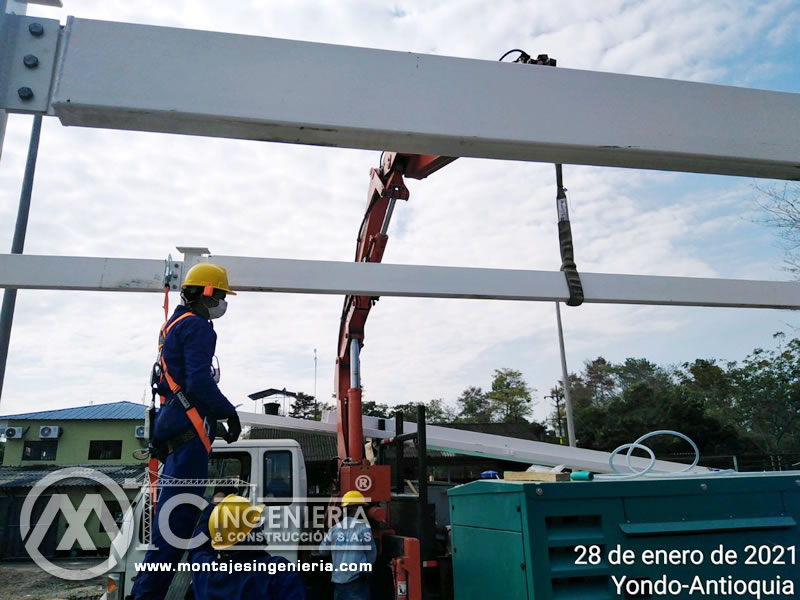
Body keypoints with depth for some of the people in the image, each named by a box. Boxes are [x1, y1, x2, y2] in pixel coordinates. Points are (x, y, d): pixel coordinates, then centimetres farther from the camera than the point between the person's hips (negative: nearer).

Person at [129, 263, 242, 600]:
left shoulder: (174, 326, 22)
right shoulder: (197, 326, -9)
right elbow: (200, 383, -21)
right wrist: (229, 413, -8)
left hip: (174, 430, 10)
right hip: (189, 432, -10)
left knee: (173, 513, 14)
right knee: (179, 516, -9)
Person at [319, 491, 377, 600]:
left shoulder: (334, 529, 3)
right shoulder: (364, 528, -9)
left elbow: (322, 551, 15)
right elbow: (372, 554, 0)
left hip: (338, 579, 5)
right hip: (358, 579, -5)